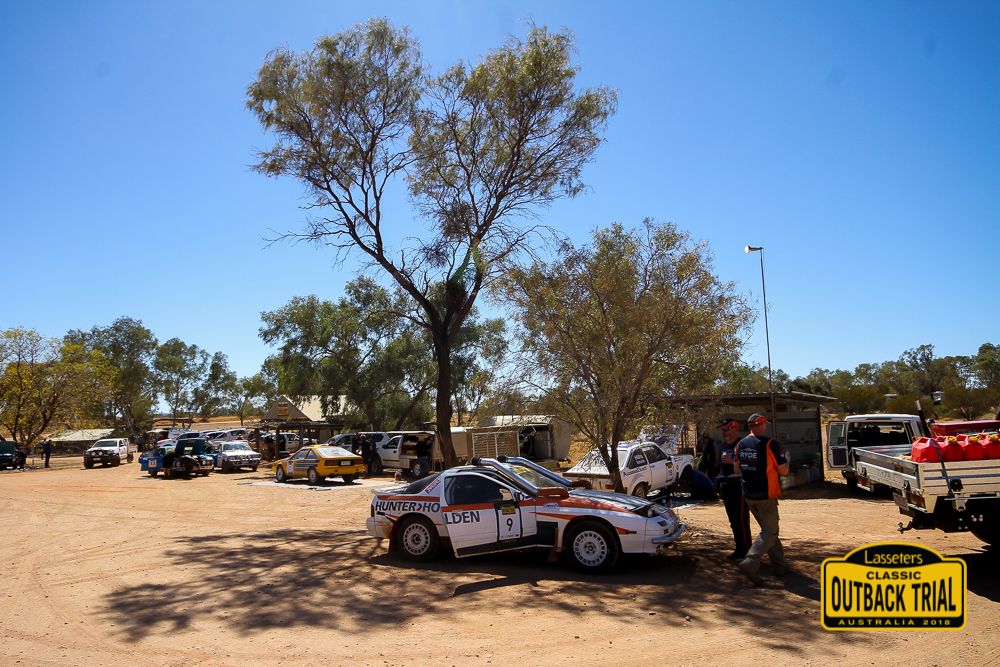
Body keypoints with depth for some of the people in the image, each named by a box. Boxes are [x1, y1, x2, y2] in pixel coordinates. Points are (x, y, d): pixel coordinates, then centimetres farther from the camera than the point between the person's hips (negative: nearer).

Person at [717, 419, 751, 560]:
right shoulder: (724, 444, 16)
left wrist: (733, 462, -27)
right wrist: (721, 485, 27)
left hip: (739, 486, -9)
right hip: (726, 486, 9)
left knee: (741, 520, -7)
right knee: (733, 520, 13)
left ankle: (746, 550, 1)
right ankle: (739, 548, 22)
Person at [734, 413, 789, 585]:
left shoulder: (741, 444, 5)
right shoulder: (769, 444, -15)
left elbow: (737, 469, 14)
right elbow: (783, 470, -11)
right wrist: (784, 461, 9)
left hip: (748, 495, 7)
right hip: (766, 495, -7)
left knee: (768, 530, 19)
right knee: (769, 532, -1)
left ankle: (780, 565, 24)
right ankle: (750, 562, -17)